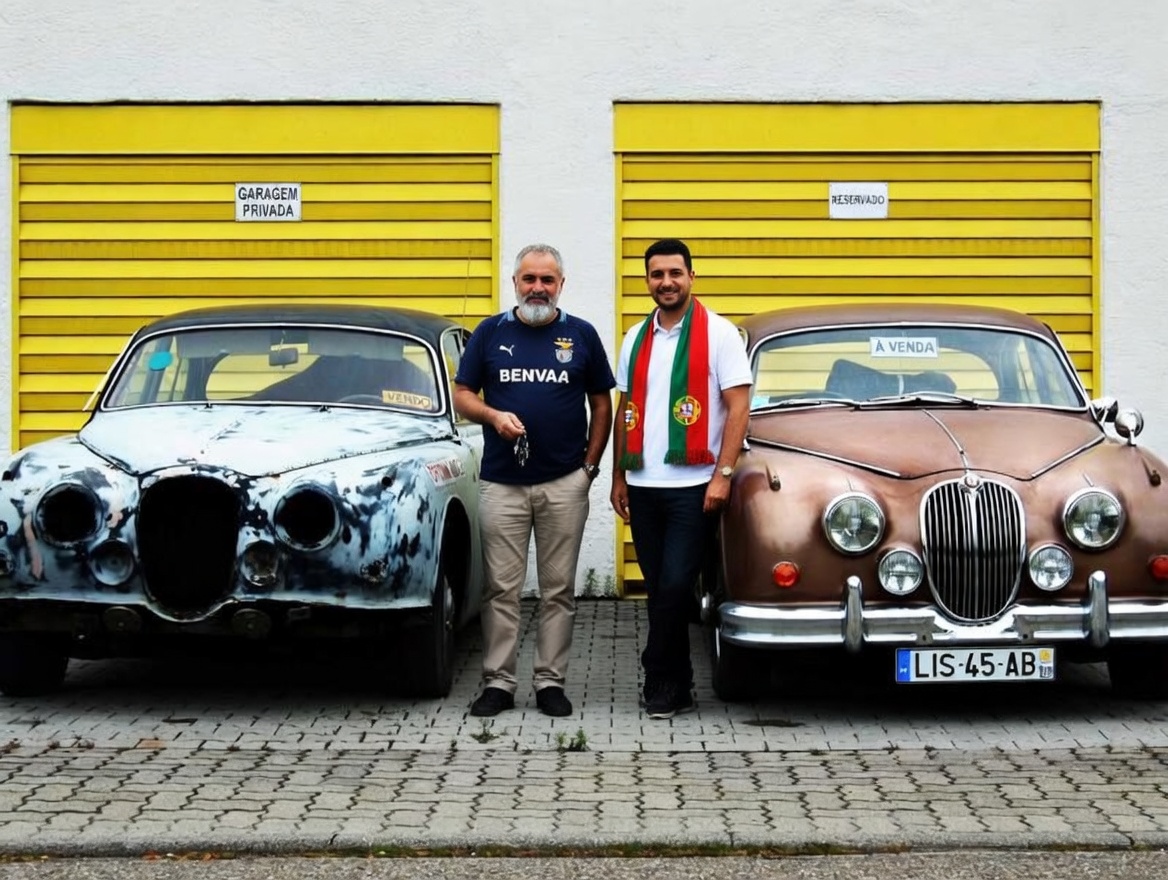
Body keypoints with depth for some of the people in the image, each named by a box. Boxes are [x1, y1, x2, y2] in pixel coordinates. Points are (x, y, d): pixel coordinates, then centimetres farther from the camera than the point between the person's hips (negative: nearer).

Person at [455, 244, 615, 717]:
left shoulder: (581, 335, 5)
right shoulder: (489, 333, 5)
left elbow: (601, 406, 8)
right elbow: (462, 396, 6)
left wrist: (590, 465, 0)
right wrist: (494, 416, -13)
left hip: (565, 483, 0)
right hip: (501, 483, 0)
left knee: (558, 588, 5)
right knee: (501, 588, 3)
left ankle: (551, 681, 12)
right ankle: (498, 682, 9)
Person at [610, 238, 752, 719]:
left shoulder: (719, 333, -3)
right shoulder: (636, 340, 13)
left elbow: (738, 406, -7)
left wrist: (722, 474, -14)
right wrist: (618, 478, 15)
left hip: (693, 486, -5)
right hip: (643, 485, 5)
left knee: (674, 587, -9)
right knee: (659, 589, 8)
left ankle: (660, 683, 4)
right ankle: (677, 688, 17)